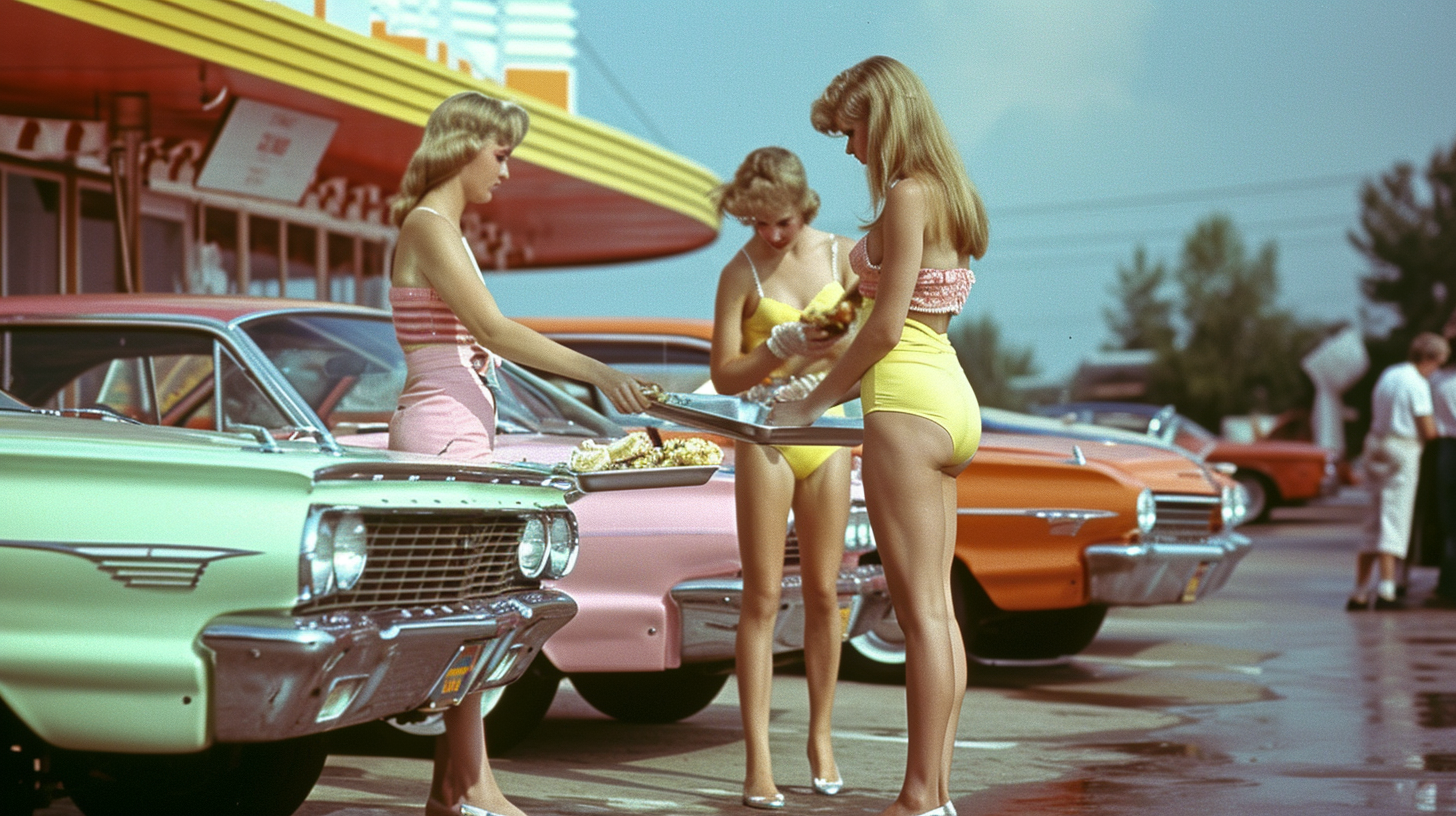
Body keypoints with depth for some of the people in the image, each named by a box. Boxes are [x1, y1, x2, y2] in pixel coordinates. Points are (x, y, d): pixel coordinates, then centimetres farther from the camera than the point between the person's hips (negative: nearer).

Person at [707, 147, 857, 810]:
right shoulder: (741, 273, -4)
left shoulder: (840, 254, 3)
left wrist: (840, 342, -14)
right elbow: (724, 376, -5)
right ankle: (758, 760, -4)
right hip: (765, 436, -3)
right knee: (762, 597, -4)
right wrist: (780, 348, -21)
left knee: (823, 592, 6)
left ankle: (820, 738, 18)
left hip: (828, 433, 3)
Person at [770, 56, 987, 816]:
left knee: (920, 609, -8)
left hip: (908, 403, -10)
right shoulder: (946, 195, 16)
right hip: (950, 398, 10)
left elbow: (887, 328, -15)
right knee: (936, 607, 10)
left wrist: (812, 403, -6)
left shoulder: (906, 196, -12)